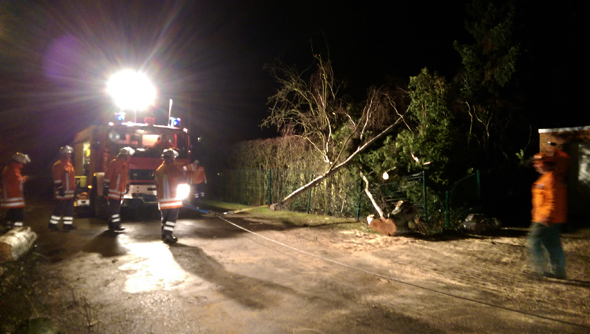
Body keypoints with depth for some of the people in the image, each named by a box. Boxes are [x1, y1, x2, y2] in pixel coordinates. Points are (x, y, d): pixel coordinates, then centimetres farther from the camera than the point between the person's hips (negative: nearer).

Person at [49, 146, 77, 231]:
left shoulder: (69, 165, 16)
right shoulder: (58, 165, -13)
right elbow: (57, 179, -18)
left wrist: (74, 188, 21)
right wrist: (60, 189, -21)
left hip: (70, 192, 9)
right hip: (62, 192, -9)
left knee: (69, 209, 11)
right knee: (59, 209, -3)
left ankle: (68, 224, 18)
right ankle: (52, 224, 8)